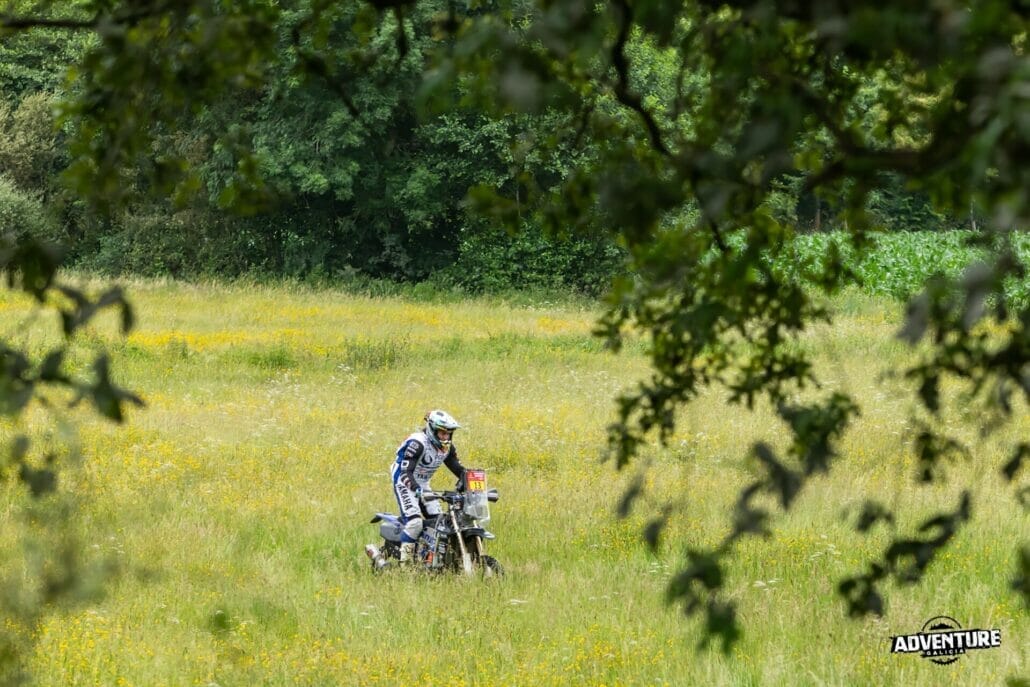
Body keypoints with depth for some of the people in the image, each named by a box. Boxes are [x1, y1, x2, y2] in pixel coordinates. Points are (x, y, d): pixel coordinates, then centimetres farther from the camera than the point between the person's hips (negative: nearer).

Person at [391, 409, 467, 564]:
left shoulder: (447, 447, 0)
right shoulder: (417, 443, -25)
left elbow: (458, 470, 5)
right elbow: (406, 471, -32)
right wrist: (417, 489, -49)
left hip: (423, 485, 8)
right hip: (405, 483, -8)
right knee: (414, 522, -24)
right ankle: (405, 563, -20)